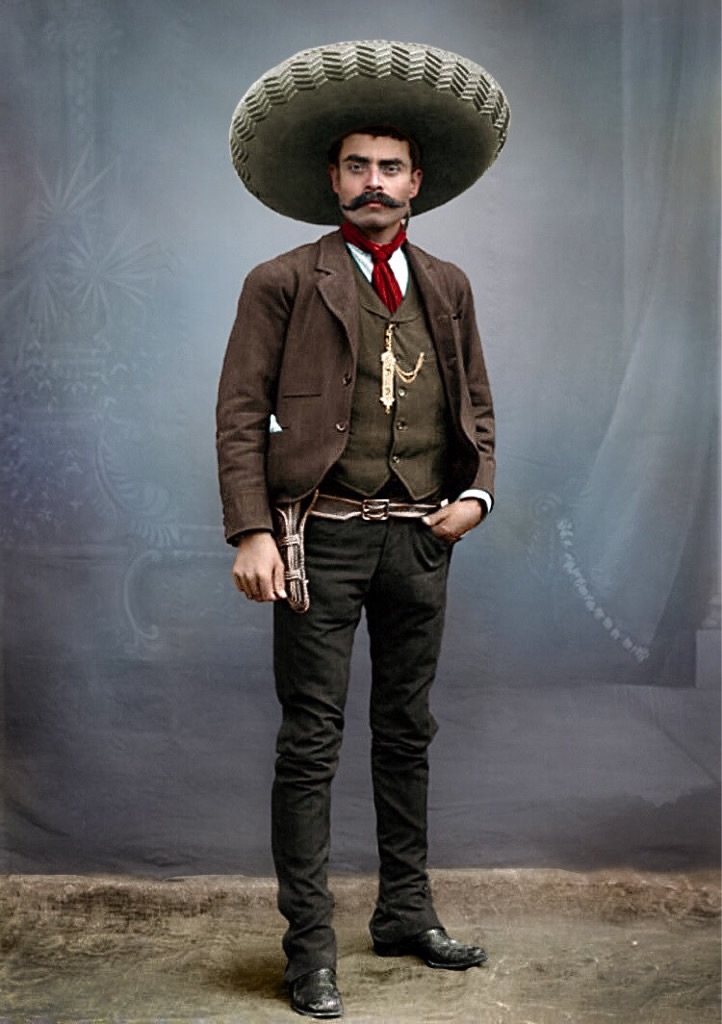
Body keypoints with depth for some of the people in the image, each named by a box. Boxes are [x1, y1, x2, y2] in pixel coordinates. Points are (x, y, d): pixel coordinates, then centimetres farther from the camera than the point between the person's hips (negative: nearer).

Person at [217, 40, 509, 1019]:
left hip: (421, 538, 5)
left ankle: (406, 912, 28)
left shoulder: (448, 288, 12)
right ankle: (310, 943, 8)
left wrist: (478, 492, 0)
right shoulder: (283, 283, -1)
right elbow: (240, 415, -5)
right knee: (312, 740, -1)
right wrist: (252, 532, -15)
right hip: (323, 535, -4)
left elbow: (477, 408, 18)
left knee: (408, 733, 14)